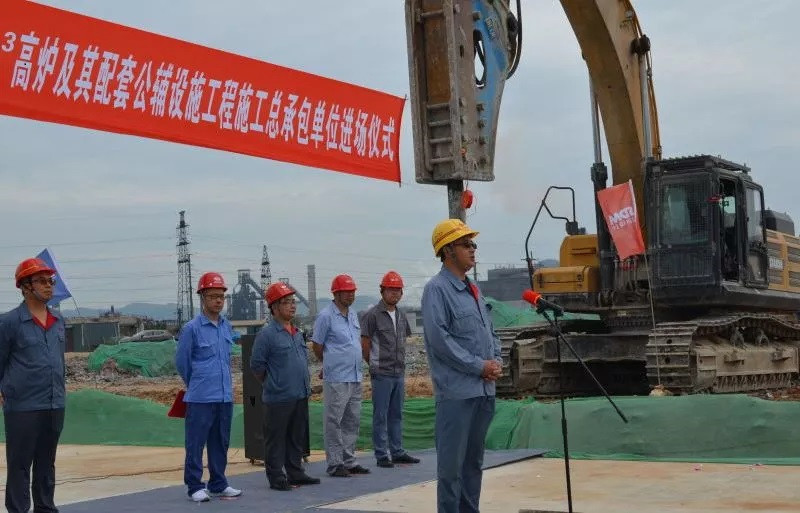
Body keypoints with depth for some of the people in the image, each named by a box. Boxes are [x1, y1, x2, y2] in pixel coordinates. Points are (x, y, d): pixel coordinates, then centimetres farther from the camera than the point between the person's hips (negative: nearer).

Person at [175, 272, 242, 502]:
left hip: (225, 397, 6)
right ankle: (195, 487, 7)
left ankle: (218, 484, 22)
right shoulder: (192, 328, -8)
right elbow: (181, 362, 0)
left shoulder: (228, 327, 9)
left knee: (221, 443, 12)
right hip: (200, 398, -6)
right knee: (196, 443, 0)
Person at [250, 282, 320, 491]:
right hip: (278, 398, -8)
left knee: (297, 437, 14)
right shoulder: (267, 334, -12)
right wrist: (273, 383, -2)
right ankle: (276, 478, 6)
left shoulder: (297, 332, 12)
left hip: (301, 395, 8)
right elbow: (256, 364, -11)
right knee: (276, 439, 0)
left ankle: (296, 473, 24)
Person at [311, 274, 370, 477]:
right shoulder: (326, 316, -8)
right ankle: (335, 464, 2)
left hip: (355, 378, 8)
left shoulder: (353, 315, 15)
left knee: (352, 421, 11)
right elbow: (317, 346, -3)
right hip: (336, 379, -8)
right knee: (334, 422, -3)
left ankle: (349, 461, 19)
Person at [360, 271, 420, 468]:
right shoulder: (372, 315, -9)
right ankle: (381, 455, 4)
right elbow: (365, 345, -6)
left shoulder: (401, 316, 12)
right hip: (381, 374, -7)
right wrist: (375, 365, 3)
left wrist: (400, 364, 14)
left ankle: (397, 452, 19)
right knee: (380, 416, -1)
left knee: (396, 415, 12)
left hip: (399, 373, 7)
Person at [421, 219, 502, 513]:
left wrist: (496, 361, 3)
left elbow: (490, 332, 23)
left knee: (474, 460, 15)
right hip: (456, 391, -8)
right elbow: (439, 338, -17)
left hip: (484, 390, 8)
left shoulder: (473, 290, 17)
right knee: (452, 461, -4)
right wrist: (479, 366, -14)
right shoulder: (437, 289, -9)